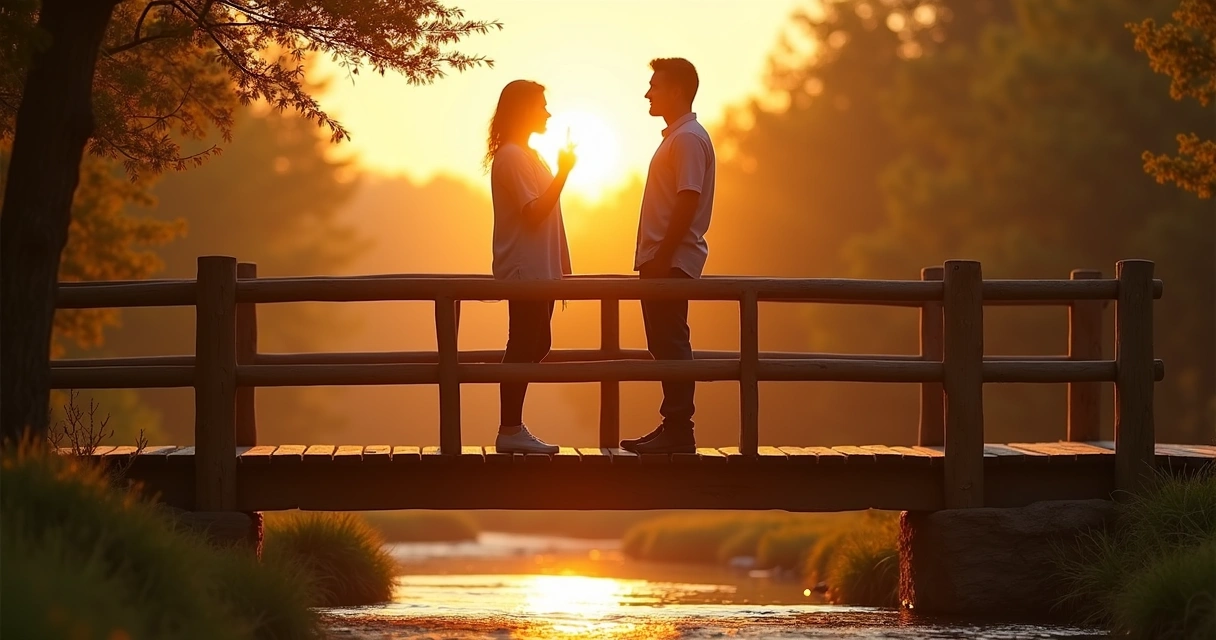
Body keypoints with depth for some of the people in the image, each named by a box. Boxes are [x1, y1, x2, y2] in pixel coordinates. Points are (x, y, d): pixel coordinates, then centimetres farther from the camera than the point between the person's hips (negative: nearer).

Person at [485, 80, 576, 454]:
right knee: (524, 348, -9)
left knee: (534, 346, 10)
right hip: (525, 269, -10)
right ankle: (510, 430, -7)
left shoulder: (525, 155, 20)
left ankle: (513, 429, 12)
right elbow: (534, 212, -20)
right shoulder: (512, 156, -12)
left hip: (539, 270, 10)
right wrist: (563, 172, -19)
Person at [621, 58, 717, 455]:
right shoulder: (675, 137, 19)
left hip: (672, 261, -10)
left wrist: (663, 257, -23)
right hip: (661, 261, 10)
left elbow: (688, 202, -21)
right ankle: (672, 428, 14)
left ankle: (679, 431, -8)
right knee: (665, 345, 11)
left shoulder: (689, 139, -13)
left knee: (671, 344, -9)